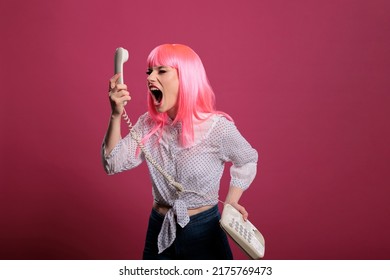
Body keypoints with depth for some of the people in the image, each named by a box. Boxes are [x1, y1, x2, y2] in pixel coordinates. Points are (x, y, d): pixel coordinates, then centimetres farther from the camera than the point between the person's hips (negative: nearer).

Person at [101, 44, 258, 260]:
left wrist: (230, 203, -5)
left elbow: (247, 160, 2)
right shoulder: (148, 125, -4)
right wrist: (116, 115, -22)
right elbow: (113, 164, -12)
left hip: (204, 234, -3)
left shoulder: (217, 127, -15)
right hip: (160, 233, 3)